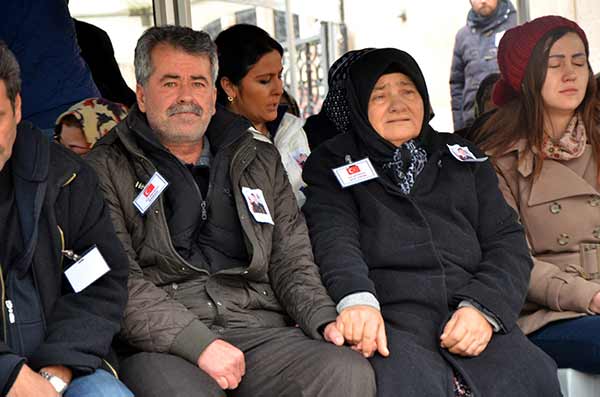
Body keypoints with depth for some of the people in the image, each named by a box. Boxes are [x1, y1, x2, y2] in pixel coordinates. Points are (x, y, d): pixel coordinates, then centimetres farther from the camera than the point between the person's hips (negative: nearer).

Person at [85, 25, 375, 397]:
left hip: (260, 330, 4)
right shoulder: (107, 169, 8)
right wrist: (198, 343, -16)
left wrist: (326, 321, -1)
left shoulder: (261, 161, 23)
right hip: (161, 344, -3)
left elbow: (292, 261, 19)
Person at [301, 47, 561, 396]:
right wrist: (356, 298, -23)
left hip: (472, 317, 3)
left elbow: (508, 240, 15)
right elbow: (334, 237, -2)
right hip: (388, 318, -3)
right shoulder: (334, 163, 17)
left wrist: (485, 307, -5)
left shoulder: (463, 158, 25)